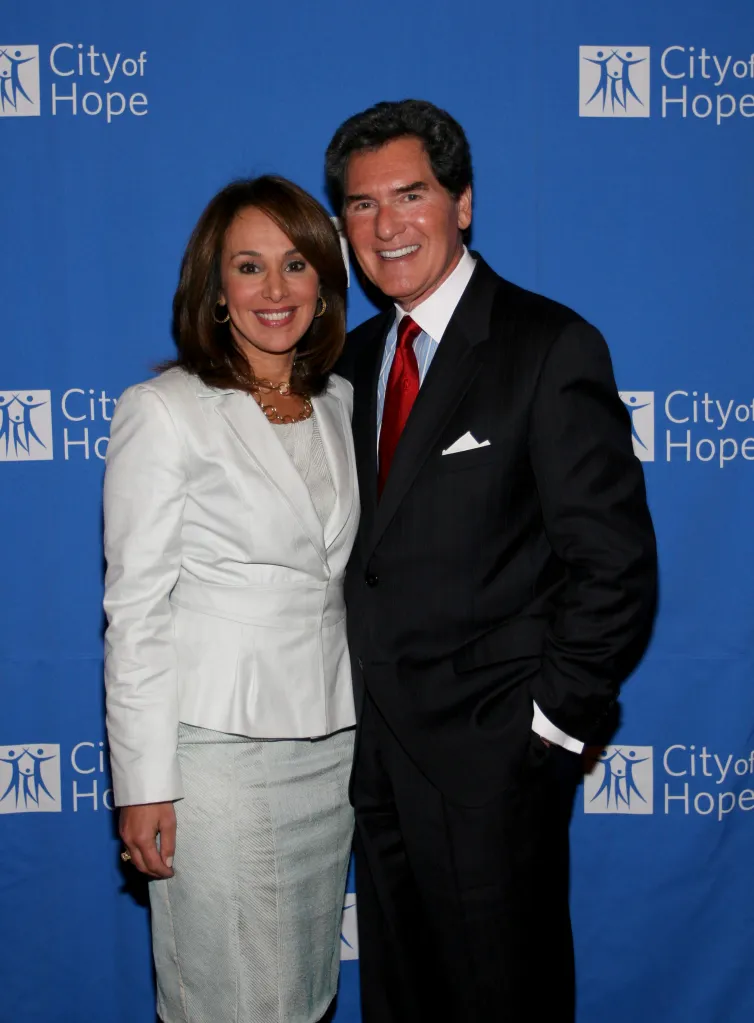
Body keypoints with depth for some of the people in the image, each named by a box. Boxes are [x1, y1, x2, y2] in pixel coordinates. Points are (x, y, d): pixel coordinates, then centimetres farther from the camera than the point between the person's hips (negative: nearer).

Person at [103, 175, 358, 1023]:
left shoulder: (340, 405, 9)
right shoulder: (163, 412, -8)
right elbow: (135, 610, -10)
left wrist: (367, 729, 11)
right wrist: (144, 783, -12)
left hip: (331, 744, 6)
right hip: (218, 745, -5)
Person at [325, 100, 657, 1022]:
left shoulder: (550, 347, -10)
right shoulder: (356, 357, 10)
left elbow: (615, 564, -13)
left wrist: (554, 717, -13)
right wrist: (361, 707, 5)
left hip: (492, 750, -6)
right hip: (376, 742, 6)